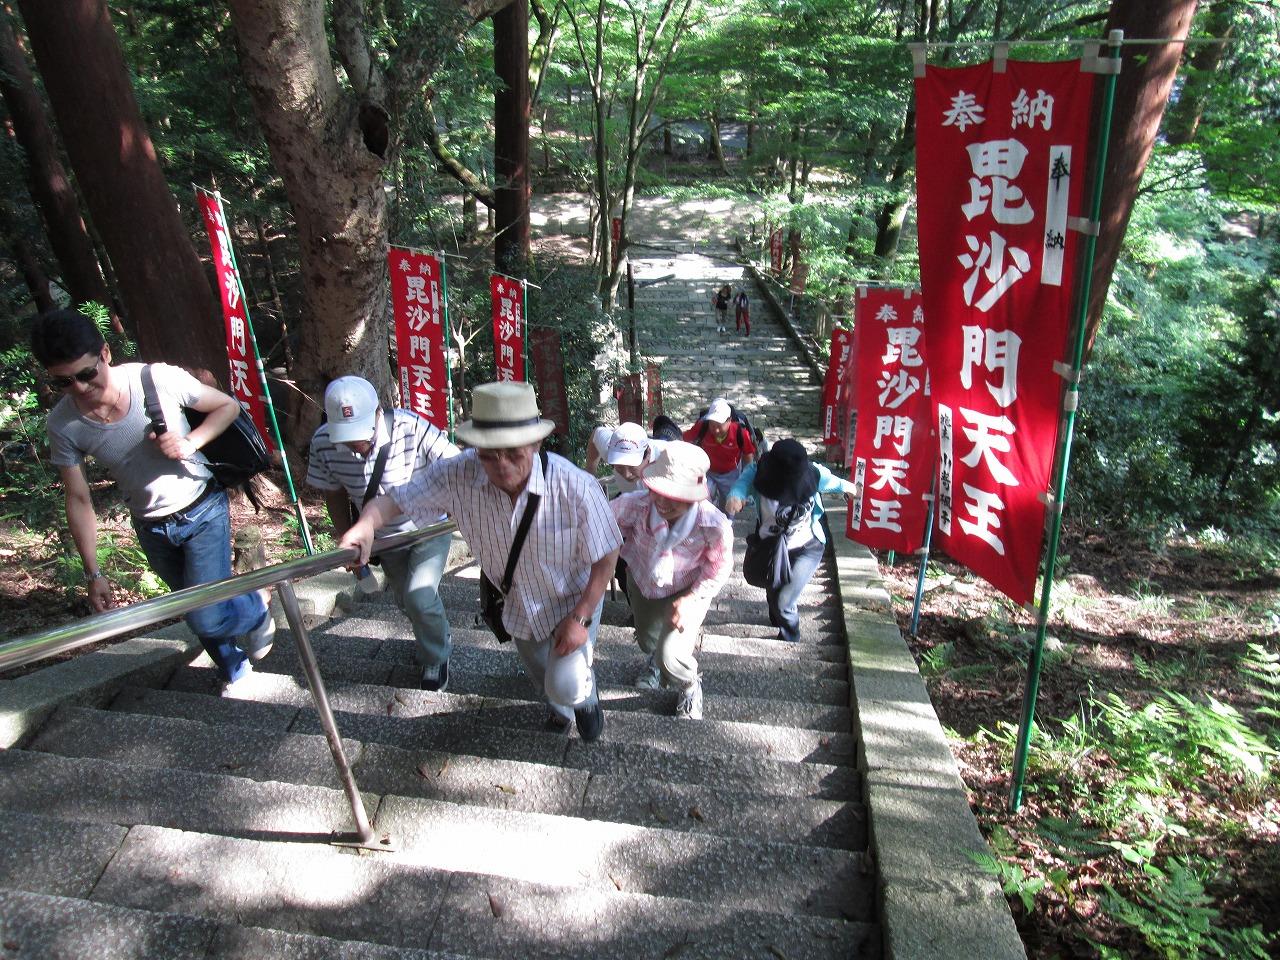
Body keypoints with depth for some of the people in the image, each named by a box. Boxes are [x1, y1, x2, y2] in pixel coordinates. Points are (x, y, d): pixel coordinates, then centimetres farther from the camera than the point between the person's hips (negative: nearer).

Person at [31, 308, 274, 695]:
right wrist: (93, 573, -7)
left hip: (202, 511, -3)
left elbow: (229, 405, -9)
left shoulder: (160, 379, -25)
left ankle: (257, 607, 23)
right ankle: (235, 671, 45)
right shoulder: (63, 424, -16)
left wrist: (190, 442, -26)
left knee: (208, 618, -11)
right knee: (198, 612, 18)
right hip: (151, 530, 3)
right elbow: (78, 500, -6)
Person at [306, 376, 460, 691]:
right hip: (385, 536, 4)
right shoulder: (324, 443, -23)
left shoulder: (411, 428, -35)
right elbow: (335, 494, -5)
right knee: (405, 601, 19)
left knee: (419, 597, -16)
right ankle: (435, 641, 52)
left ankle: (436, 657, 16)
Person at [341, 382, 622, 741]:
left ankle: (585, 694, 23)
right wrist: (365, 526, -42)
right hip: (518, 606, 4)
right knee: (543, 681, 27)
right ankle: (560, 706, 65)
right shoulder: (458, 476, -29)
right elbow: (395, 498, -20)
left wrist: (580, 618, -24)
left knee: (566, 686, -17)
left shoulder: (576, 488, -36)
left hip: (573, 601, -3)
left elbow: (605, 558, -23)